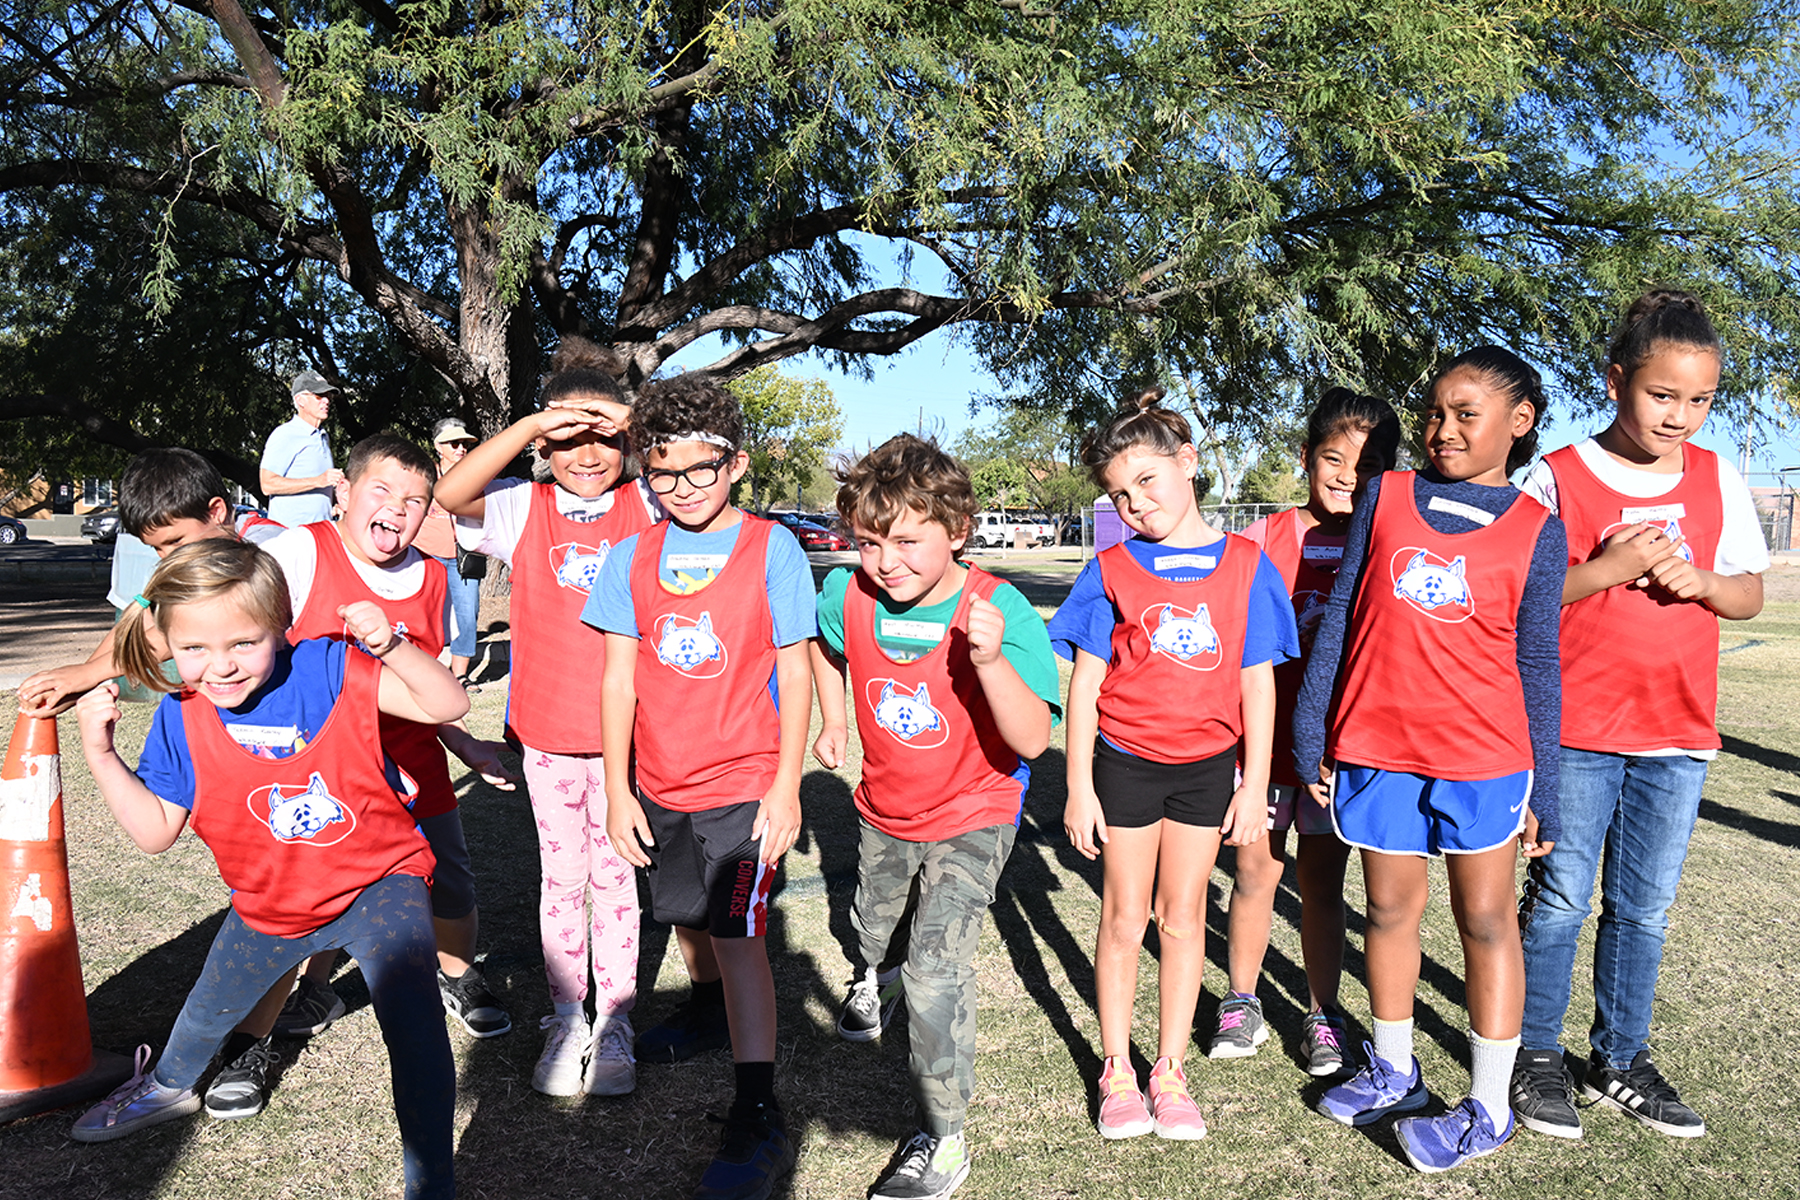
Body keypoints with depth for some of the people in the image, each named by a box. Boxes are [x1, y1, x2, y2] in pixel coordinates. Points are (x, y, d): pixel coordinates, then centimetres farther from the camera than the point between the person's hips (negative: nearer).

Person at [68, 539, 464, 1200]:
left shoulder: (325, 669, -23)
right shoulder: (180, 718, -12)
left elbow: (447, 705, -27)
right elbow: (156, 830, -7)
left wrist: (390, 645, -43)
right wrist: (100, 754, -17)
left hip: (378, 883, -5)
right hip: (269, 904, 5)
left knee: (412, 1019, -25)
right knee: (208, 1009, 30)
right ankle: (170, 1085, 67)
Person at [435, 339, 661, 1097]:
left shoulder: (647, 507, -3)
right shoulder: (525, 509, -3)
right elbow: (450, 495, -20)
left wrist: (637, 424, -24)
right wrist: (530, 425, -29)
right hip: (547, 730, 1)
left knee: (616, 876, 12)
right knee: (561, 878, 14)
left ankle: (613, 1025, 26)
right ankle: (566, 1020, 29)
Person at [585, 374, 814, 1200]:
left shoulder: (771, 549, -8)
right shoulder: (632, 557, 1)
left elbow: (794, 673, -6)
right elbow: (620, 676, 2)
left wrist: (787, 784, -10)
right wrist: (617, 789, 0)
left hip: (744, 781, -4)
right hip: (659, 783, 5)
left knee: (736, 932, -9)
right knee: (686, 918, 21)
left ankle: (759, 1122, -2)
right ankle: (708, 1010, 51)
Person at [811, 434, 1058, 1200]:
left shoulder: (1000, 609, -30)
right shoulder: (848, 593, -18)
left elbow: (1031, 741, -37)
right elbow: (824, 644, 9)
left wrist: (990, 659, -51)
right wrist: (833, 719, 4)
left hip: (971, 817, -5)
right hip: (883, 809, 5)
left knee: (936, 971, -15)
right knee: (872, 919, 30)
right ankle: (871, 979, 67)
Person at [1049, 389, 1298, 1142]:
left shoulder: (1245, 566, -2)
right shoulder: (1112, 571, -4)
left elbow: (1258, 685, 1)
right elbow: (1084, 684, -3)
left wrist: (1254, 785, 0)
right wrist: (1079, 786, -5)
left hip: (1207, 766, 1)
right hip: (1126, 762, -1)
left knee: (1183, 916, 11)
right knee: (1125, 917, 8)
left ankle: (1171, 1070, 25)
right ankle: (1116, 1071, 23)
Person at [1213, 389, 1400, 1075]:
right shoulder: (1264, 539, 0)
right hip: (1262, 735, 0)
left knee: (1322, 882, 9)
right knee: (1253, 872, 7)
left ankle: (1322, 1017, 25)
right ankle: (1241, 1006, 25)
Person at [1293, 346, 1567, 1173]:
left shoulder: (1536, 530, 0)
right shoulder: (1385, 498, 3)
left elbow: (1536, 666, 3)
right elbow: (1338, 621, 5)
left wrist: (1542, 787, 2)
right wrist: (1311, 736, 3)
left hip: (1483, 757, -2)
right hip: (1376, 748, 2)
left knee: (1486, 920, 8)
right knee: (1389, 909, 13)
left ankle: (1489, 1108, 20)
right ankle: (1393, 1073, 32)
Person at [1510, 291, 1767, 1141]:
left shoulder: (1717, 480, 6)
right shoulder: (1557, 478, -6)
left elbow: (1750, 594, 11)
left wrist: (1700, 581, -10)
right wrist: (1602, 571, -19)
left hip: (1677, 733, 4)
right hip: (1577, 728, -4)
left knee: (1644, 909, 12)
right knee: (1561, 898, 3)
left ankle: (1620, 1061, 27)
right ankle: (1536, 1057, 19)